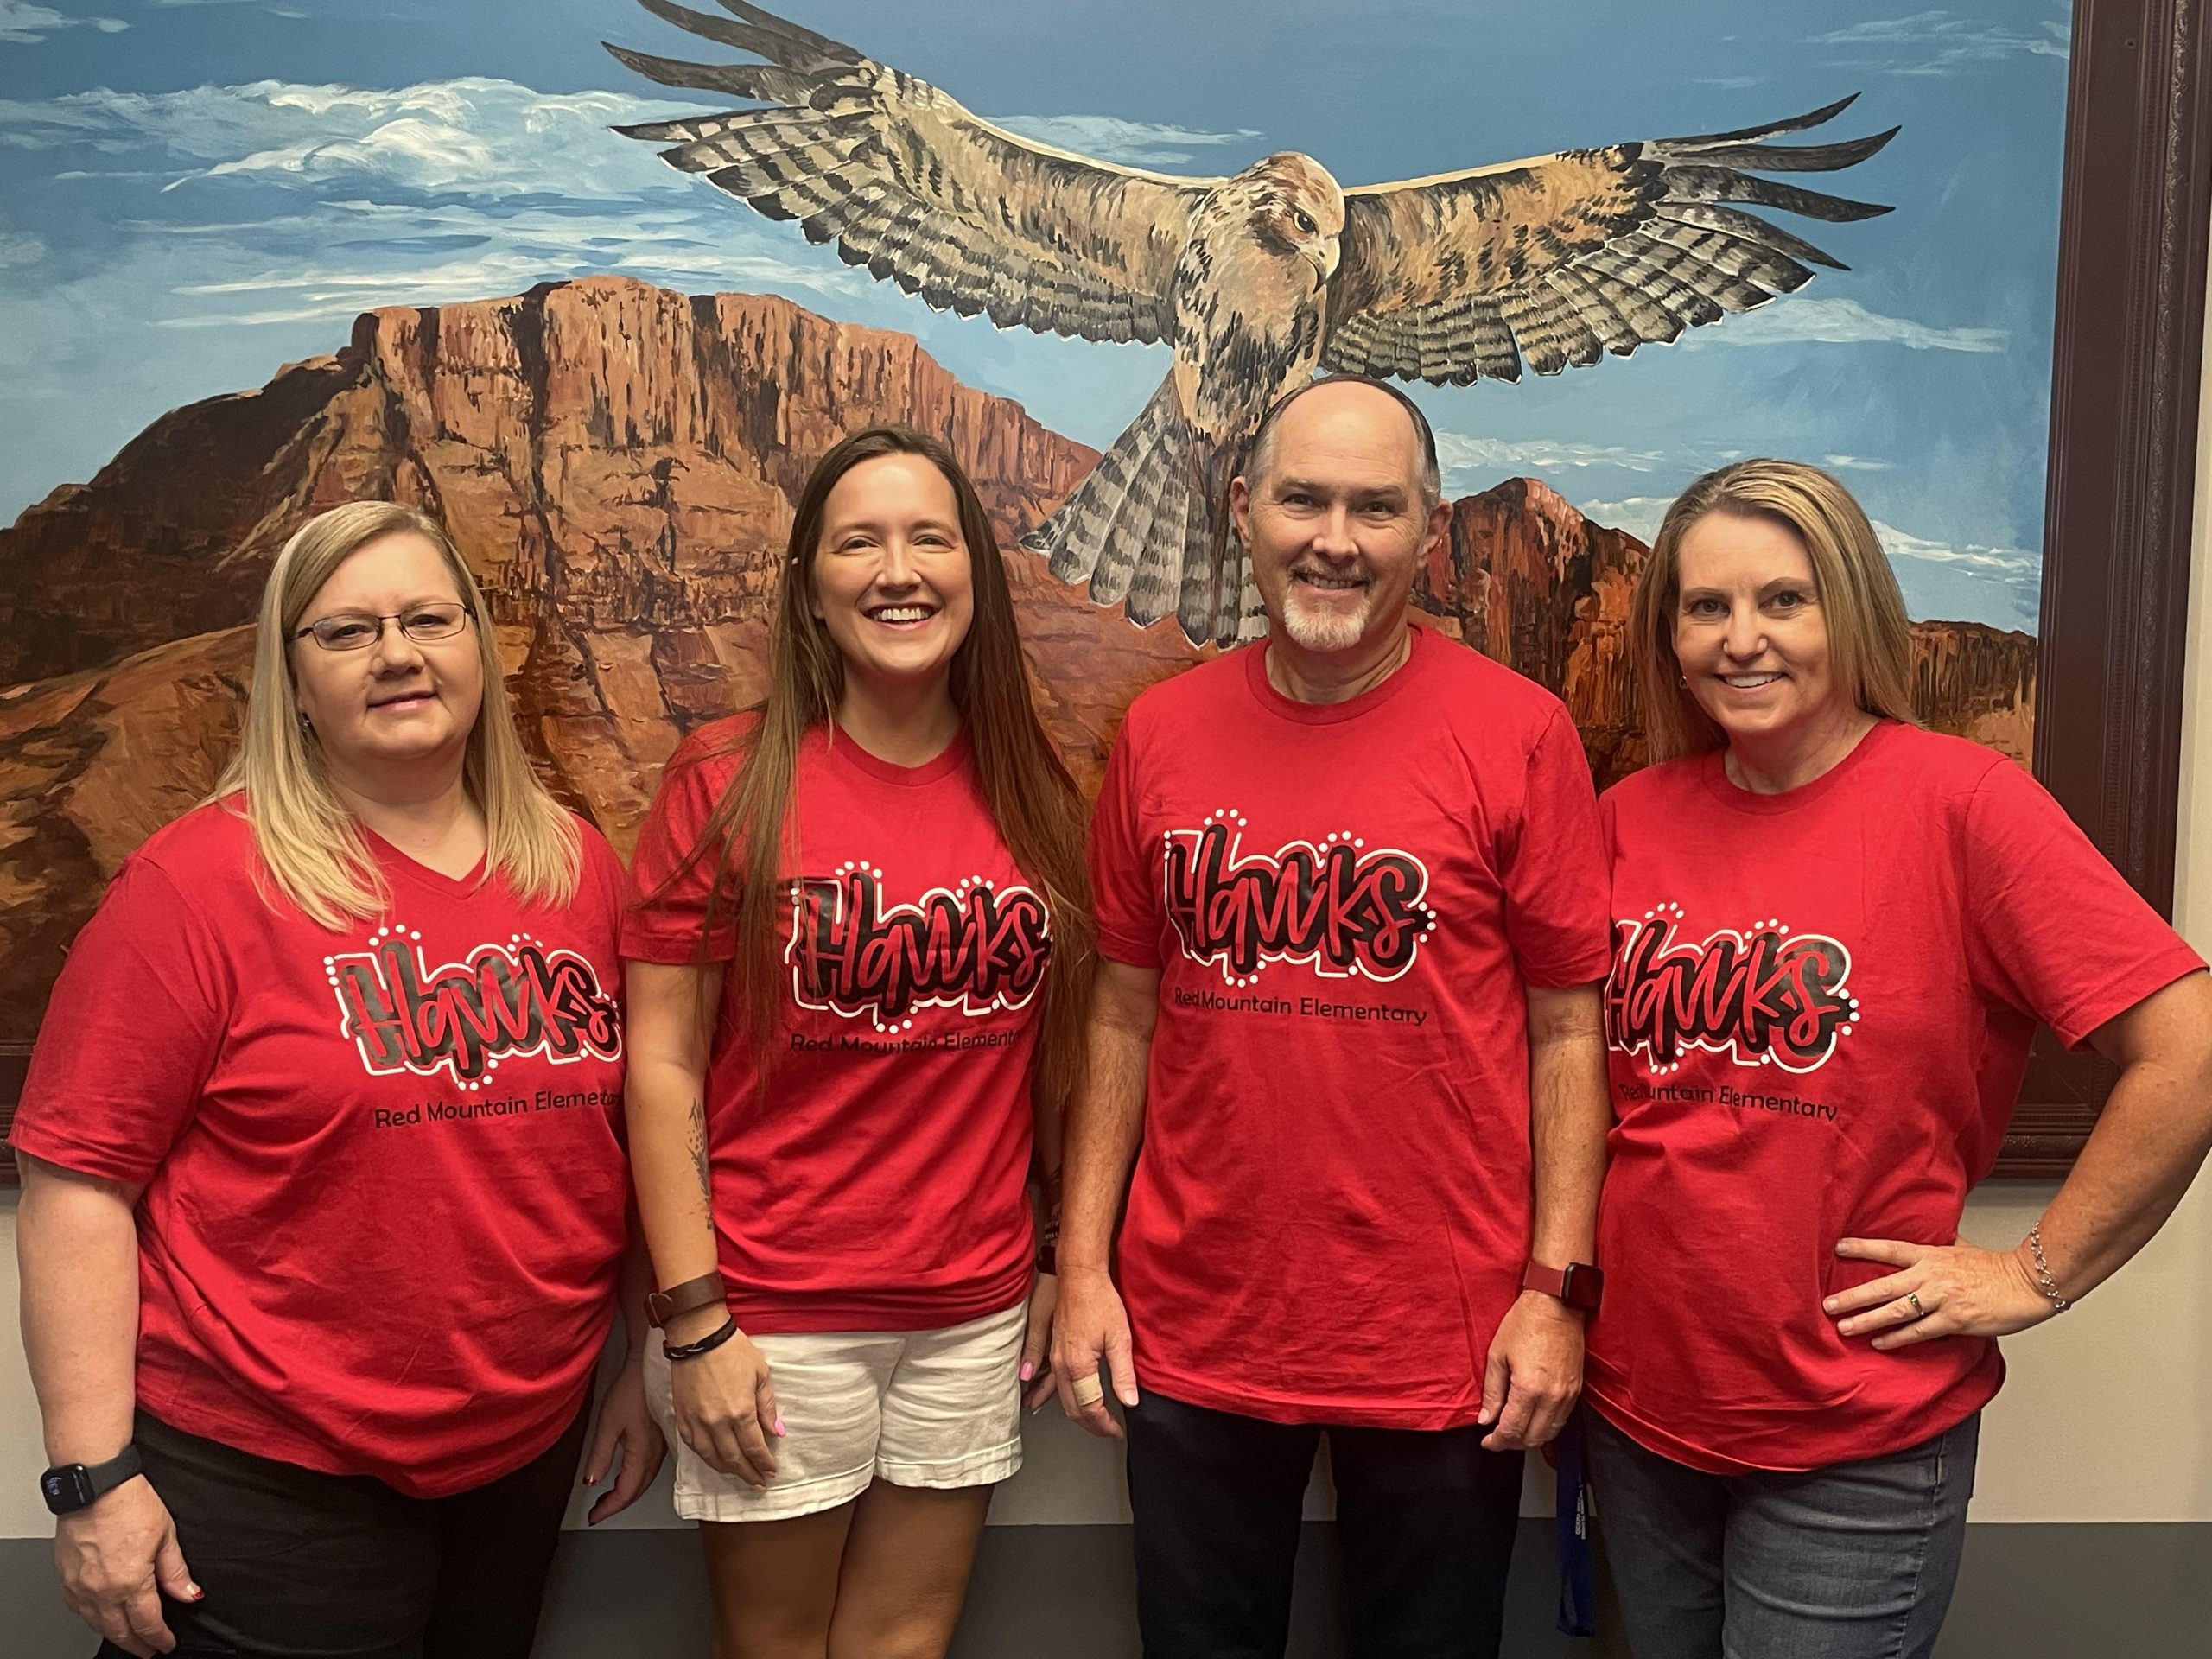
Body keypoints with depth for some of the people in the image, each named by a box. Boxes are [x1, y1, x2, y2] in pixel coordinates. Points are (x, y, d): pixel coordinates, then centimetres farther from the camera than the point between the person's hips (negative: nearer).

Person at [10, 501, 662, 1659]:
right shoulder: (201, 882, -12)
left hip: (529, 1448, 5)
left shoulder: (577, 868, 2)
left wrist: (649, 1362, 11)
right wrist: (94, 1474, -14)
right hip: (268, 1477, -4)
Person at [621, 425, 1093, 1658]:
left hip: (974, 1315, 3)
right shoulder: (729, 784, -8)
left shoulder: (1033, 793, 1)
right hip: (777, 1321, -3)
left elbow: (1056, 1041, 8)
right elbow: (663, 1064, -9)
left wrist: (1059, 1259, 7)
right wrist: (695, 1320, -12)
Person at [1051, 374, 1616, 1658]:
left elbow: (1568, 1030, -5)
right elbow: (1126, 1015, 5)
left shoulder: (1520, 734, -8)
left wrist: (1557, 1288, -8)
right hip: (1194, 1337, 3)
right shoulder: (1160, 734, 1)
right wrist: (1084, 1264, 3)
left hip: (1441, 1346, -2)